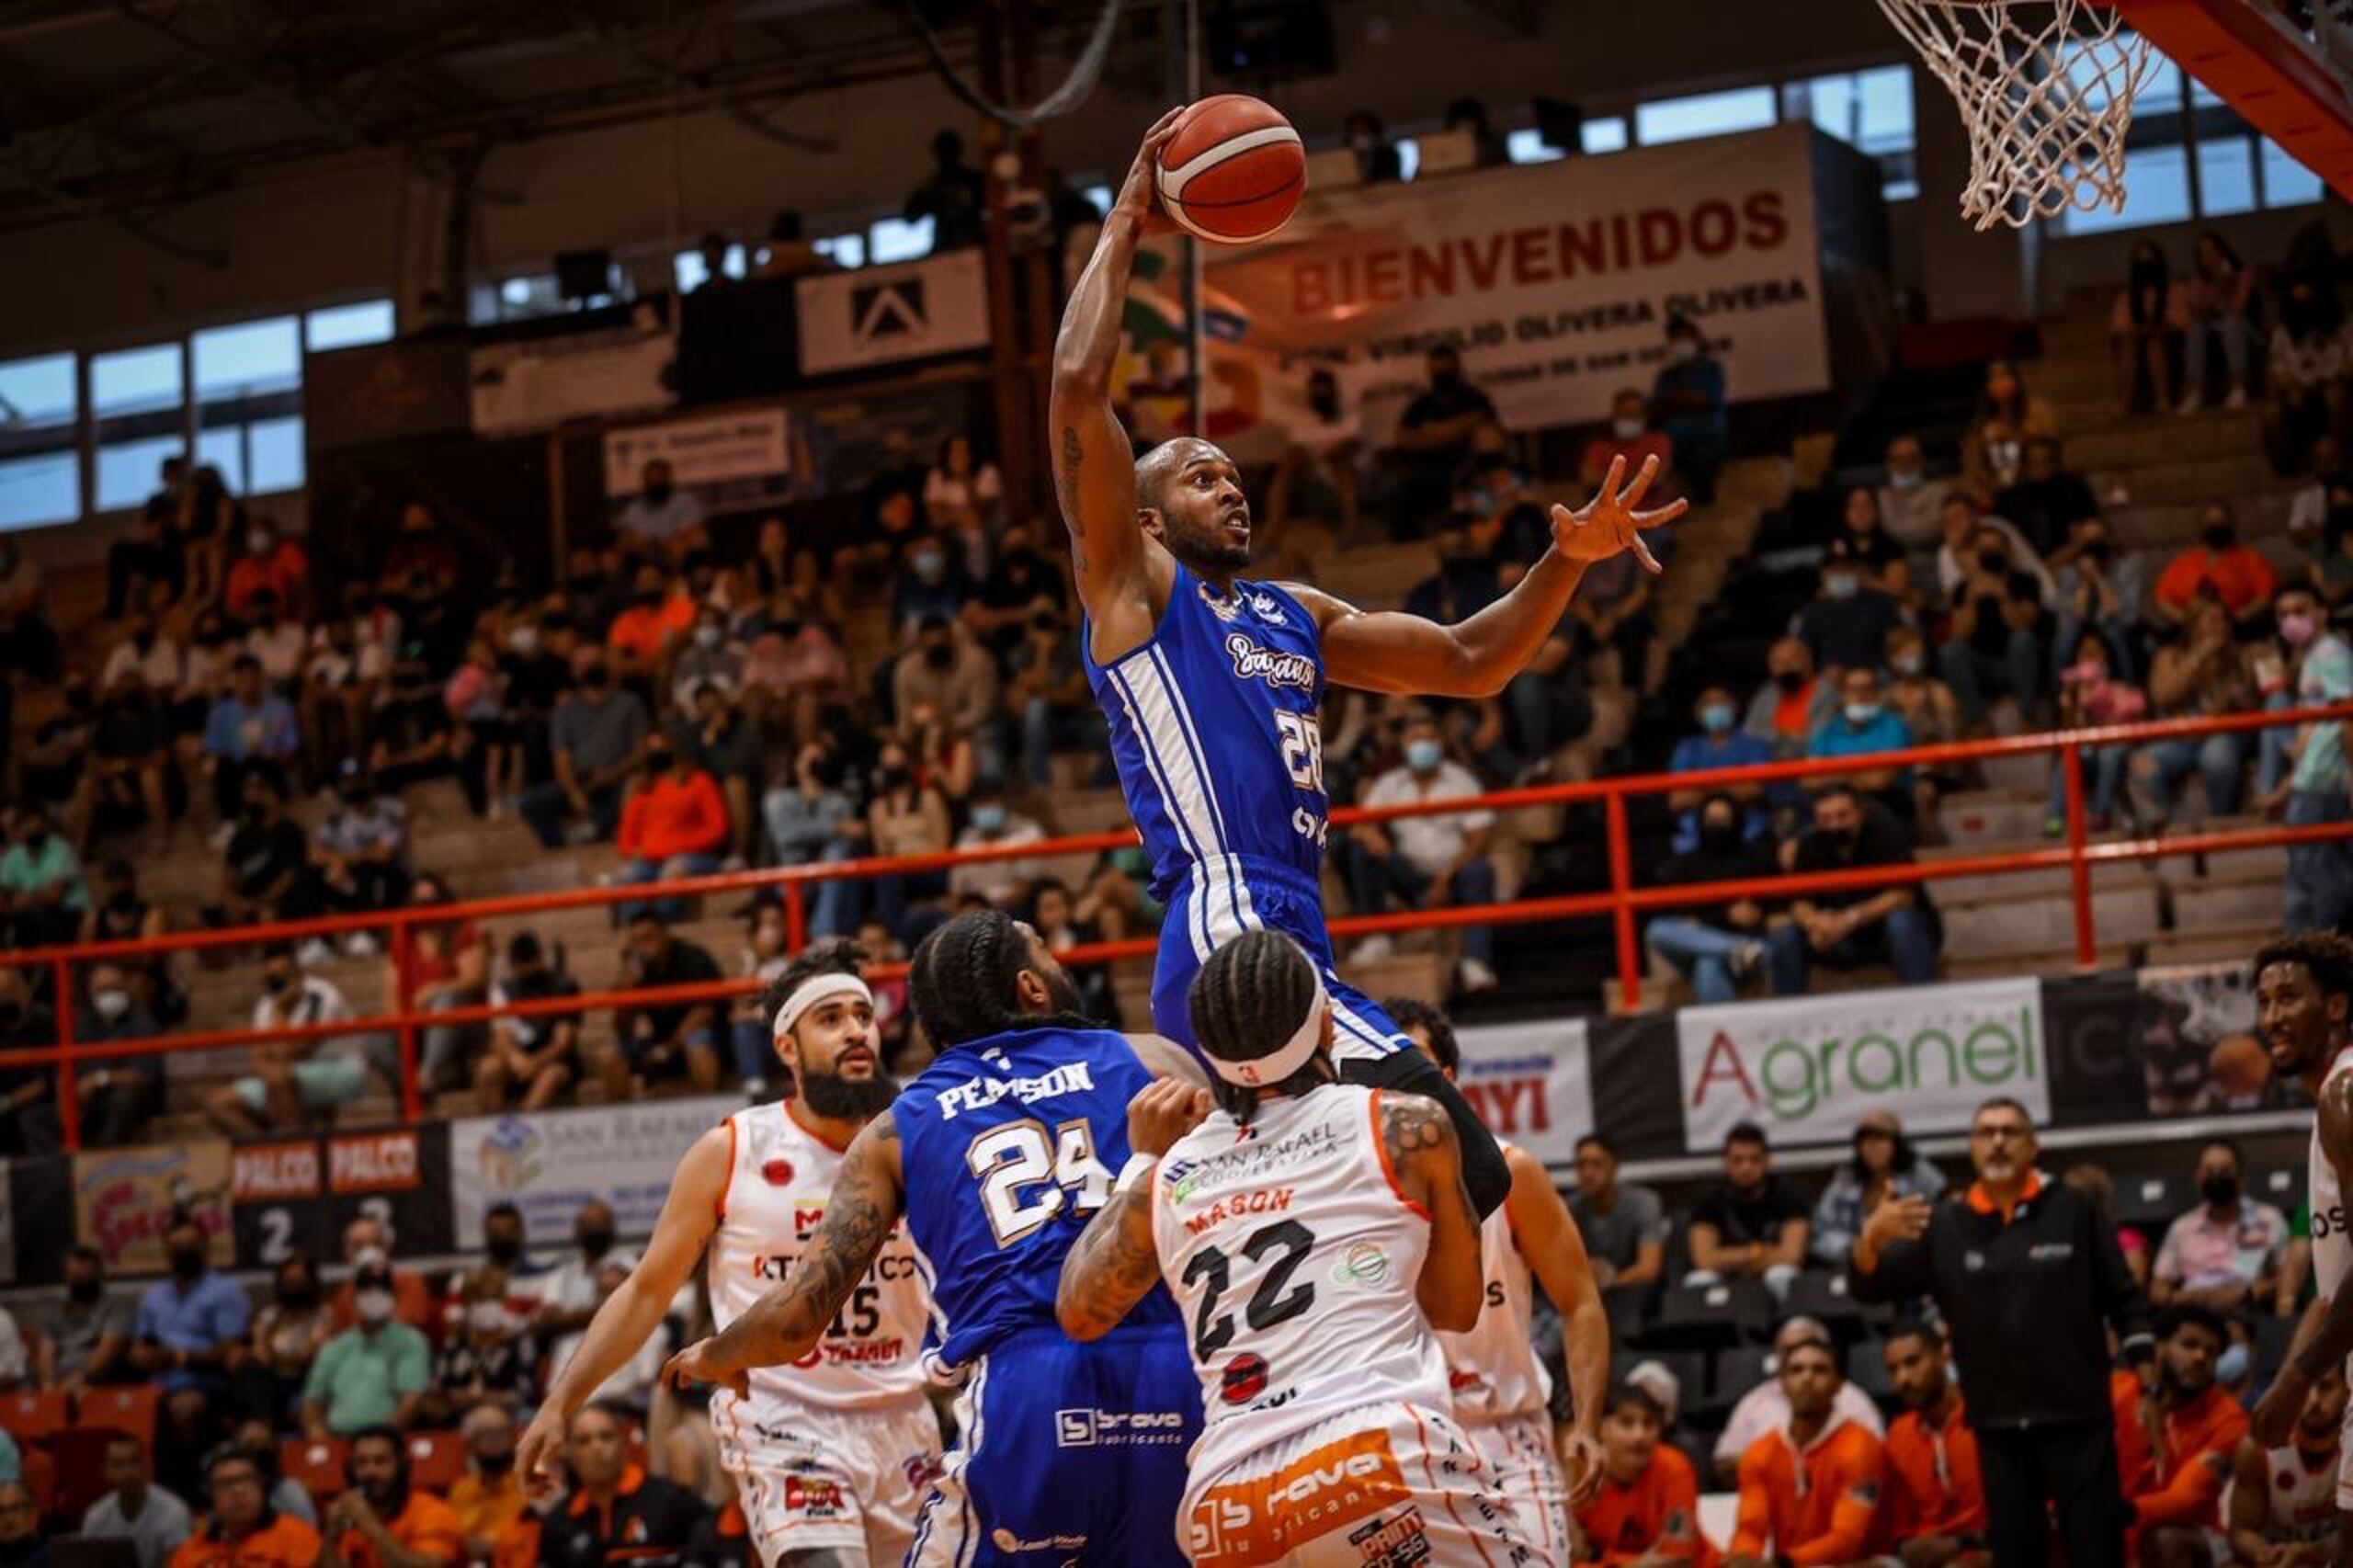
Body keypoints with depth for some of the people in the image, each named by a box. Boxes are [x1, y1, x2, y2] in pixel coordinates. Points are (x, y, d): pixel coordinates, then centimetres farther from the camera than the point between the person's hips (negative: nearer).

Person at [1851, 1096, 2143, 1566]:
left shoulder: (2073, 1210, 2)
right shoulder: (1942, 1227, 7)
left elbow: (2123, 1299, 3)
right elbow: (1867, 1287, 4)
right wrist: (1870, 1240, -17)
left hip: (2079, 1419, -2)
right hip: (1999, 1427, 2)